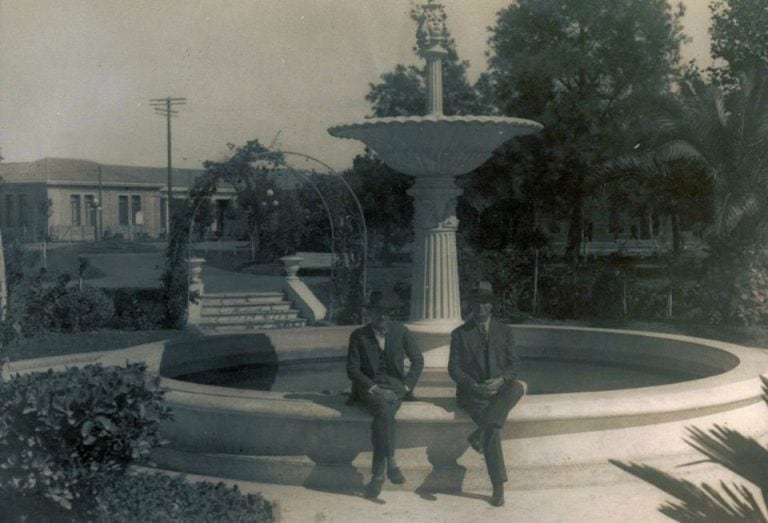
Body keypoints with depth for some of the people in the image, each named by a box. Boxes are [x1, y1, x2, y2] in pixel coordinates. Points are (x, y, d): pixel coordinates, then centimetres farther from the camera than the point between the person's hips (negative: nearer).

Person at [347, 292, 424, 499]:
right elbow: (352, 369, -2)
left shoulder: (401, 331, 5)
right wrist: (374, 388, -16)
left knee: (382, 417, -30)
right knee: (384, 409, -34)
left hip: (395, 384, 1)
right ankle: (391, 462, -34)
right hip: (369, 386, -1)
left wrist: (406, 386, -6)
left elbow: (418, 361, 8)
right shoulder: (358, 336, 3)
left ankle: (377, 474, -28)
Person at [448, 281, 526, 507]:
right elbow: (454, 368, 0)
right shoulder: (460, 334, 6)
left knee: (518, 387, -34)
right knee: (492, 432, -26)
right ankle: (498, 486, -19)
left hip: (500, 388, 2)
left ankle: (479, 434, -30)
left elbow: (514, 363, 7)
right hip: (473, 392, -2)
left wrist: (501, 380, -15)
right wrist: (474, 386, -18)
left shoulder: (505, 331, 12)